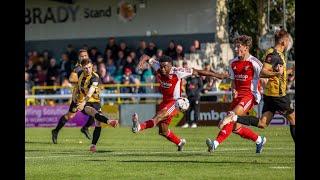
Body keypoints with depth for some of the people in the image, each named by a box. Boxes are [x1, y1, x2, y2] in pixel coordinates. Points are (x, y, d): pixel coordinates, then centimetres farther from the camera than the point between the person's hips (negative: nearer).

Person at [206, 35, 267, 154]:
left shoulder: (254, 63, -8)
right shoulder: (233, 63, 12)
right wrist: (233, 90, 3)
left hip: (250, 95, -8)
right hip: (238, 95, 8)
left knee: (232, 116, -27)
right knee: (236, 128, 5)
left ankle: (216, 143, -37)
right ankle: (259, 140, 27)